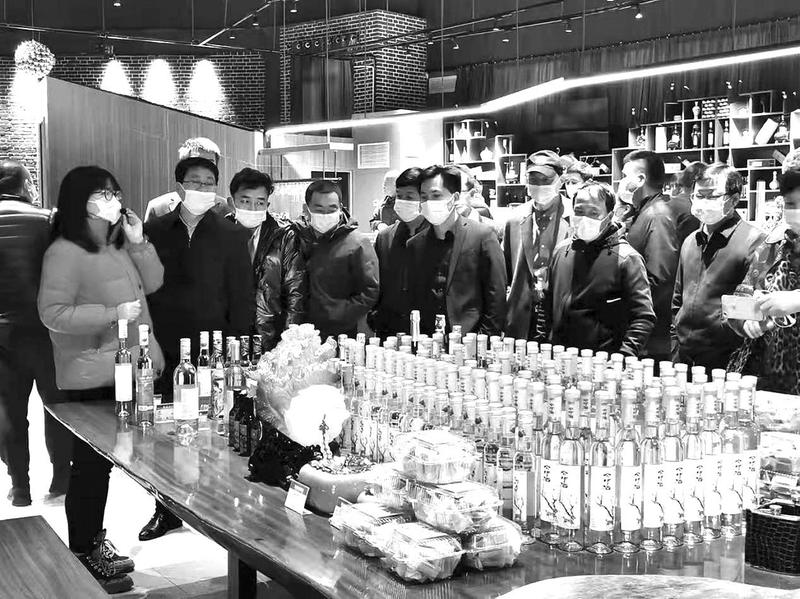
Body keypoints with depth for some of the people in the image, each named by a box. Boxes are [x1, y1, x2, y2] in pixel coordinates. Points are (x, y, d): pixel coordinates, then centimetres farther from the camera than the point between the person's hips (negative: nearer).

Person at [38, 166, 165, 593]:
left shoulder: (118, 245, 13)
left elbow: (152, 283, 13)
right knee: (91, 464, 0)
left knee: (102, 462, 16)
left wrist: (138, 243, -1)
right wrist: (113, 313, -20)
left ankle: (94, 544, 28)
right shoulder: (65, 252, -13)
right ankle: (83, 558, 12)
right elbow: (52, 312, -18)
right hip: (92, 379, -8)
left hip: (128, 372, 8)